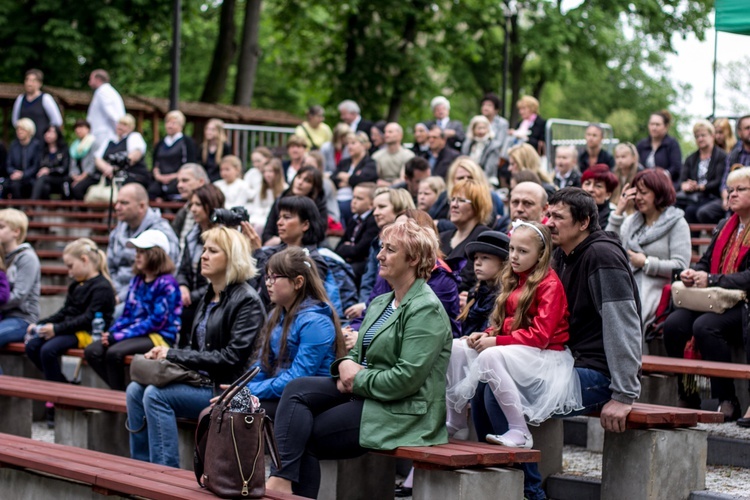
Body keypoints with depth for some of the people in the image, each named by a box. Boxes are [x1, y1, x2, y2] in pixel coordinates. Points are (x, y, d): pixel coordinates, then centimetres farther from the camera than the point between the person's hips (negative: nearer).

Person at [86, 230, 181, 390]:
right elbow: (127, 314, 17)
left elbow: (156, 321, -18)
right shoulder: (137, 280, 14)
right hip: (135, 333, 8)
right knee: (92, 351, -11)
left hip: (160, 336, -8)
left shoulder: (167, 284, -11)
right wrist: (111, 332, -5)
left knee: (114, 352, -30)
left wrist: (119, 336, -20)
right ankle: (118, 392, -5)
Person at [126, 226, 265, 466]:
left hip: (226, 389, -8)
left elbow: (232, 357, -17)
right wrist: (165, 354, 0)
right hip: (201, 380, 9)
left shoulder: (247, 301, -10)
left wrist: (174, 355, -14)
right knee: (135, 390, -9)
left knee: (156, 395, -24)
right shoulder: (208, 297, 17)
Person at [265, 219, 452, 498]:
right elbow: (359, 353, 20)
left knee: (303, 435, -16)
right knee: (297, 389, -14)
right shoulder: (380, 303, 18)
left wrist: (358, 379, -12)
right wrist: (345, 366, -4)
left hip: (400, 410, -9)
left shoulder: (426, 309, -13)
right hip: (362, 392, 9)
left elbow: (407, 378, -21)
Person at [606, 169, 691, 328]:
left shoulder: (677, 224, 4)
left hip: (657, 293, -4)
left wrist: (646, 263, -5)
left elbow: (681, 266, -7)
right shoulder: (631, 221, 20)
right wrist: (618, 212, 6)